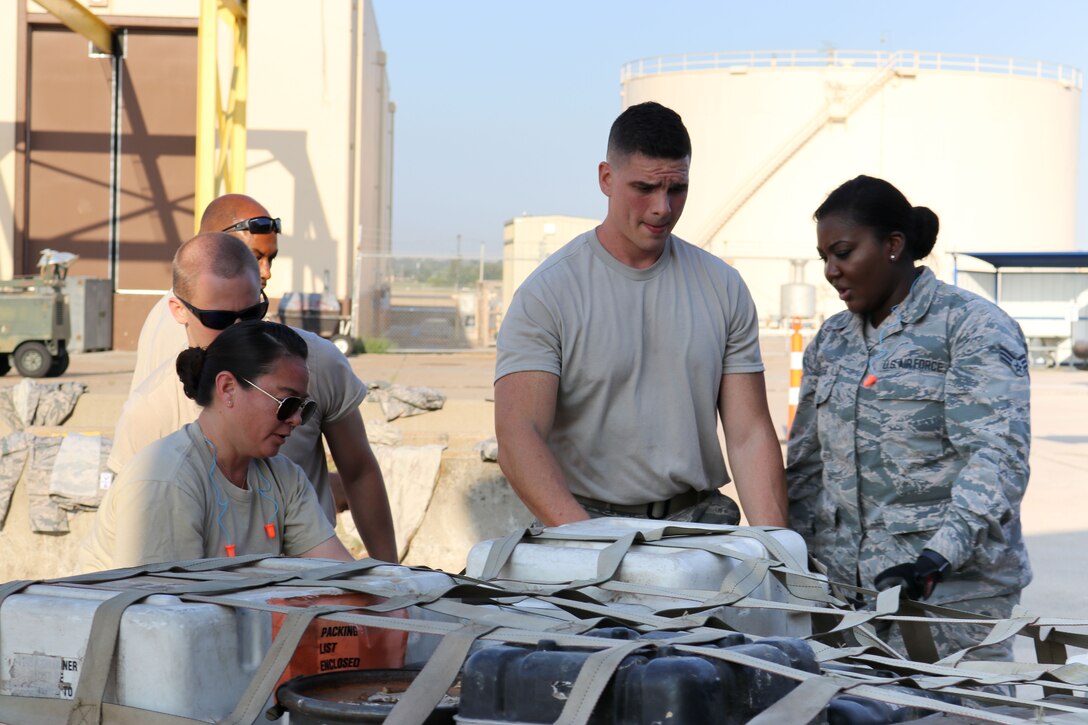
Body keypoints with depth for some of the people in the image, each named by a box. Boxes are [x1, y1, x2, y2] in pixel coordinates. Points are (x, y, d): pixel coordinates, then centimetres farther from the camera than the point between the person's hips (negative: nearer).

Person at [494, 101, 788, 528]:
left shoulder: (723, 288, 11)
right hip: (587, 517, -3)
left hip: (698, 518, 3)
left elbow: (750, 434, 8)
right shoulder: (548, 293, -1)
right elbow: (517, 436, -11)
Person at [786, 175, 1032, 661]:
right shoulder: (831, 339, 16)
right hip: (843, 584, 6)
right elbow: (807, 464, 18)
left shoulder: (974, 328, -6)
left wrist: (938, 557, -27)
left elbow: (998, 456, -17)